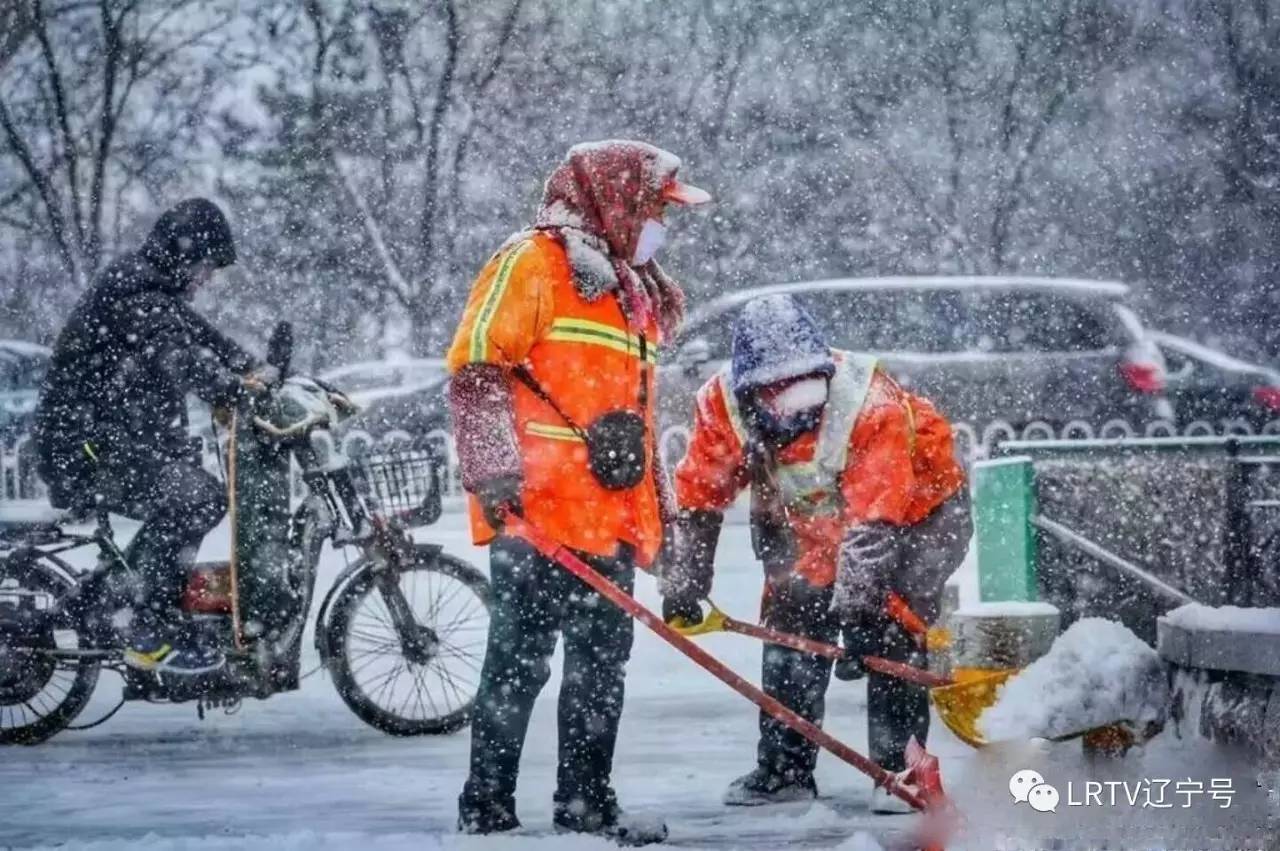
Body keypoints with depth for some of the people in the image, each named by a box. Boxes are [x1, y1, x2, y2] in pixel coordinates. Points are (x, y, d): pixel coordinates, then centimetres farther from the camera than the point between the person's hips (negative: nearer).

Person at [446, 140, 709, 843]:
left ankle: (586, 800, 18)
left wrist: (657, 500, 26)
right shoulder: (533, 264, -4)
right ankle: (486, 807, -3)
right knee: (521, 657, -9)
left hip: (611, 514, 9)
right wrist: (492, 468, -20)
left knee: (601, 658, 10)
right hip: (536, 507, -9)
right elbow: (476, 368, -11)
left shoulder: (634, 291, 24)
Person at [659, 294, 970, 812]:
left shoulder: (873, 404, -38)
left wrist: (855, 613, -42)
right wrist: (684, 583, -9)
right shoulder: (724, 404, -25)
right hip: (807, 521, 5)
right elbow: (699, 497, -12)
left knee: (890, 632, -16)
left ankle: (901, 766, -7)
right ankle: (784, 768, 10)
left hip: (915, 506, -4)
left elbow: (873, 527, -38)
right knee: (789, 628, -1)